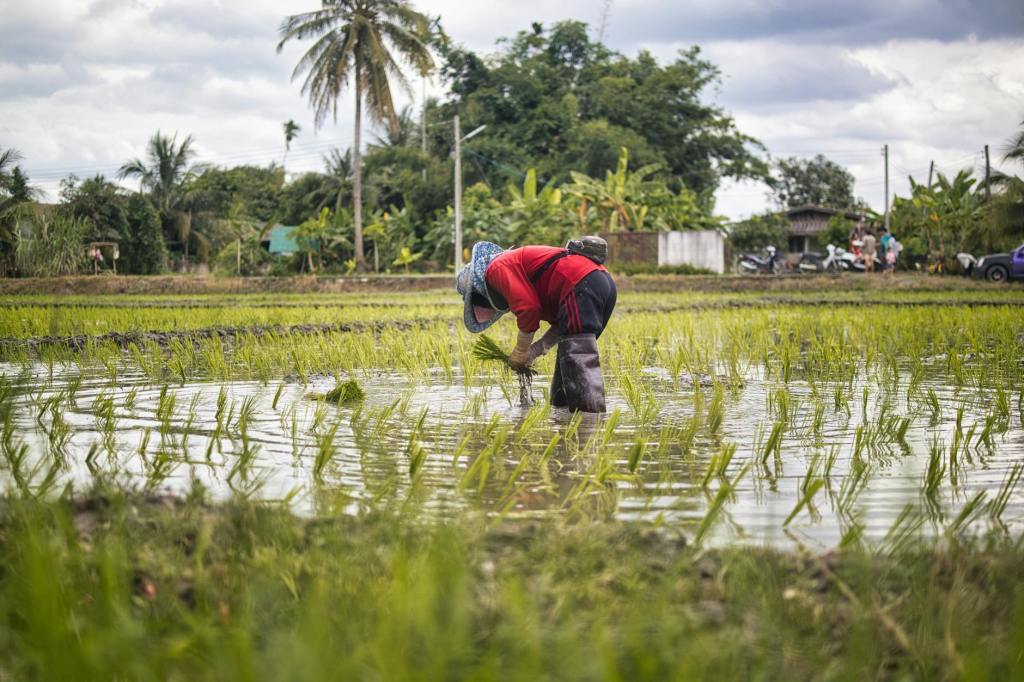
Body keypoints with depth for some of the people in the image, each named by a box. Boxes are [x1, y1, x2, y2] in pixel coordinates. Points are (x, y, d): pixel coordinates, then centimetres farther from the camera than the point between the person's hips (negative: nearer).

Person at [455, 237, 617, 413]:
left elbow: (529, 308, -10)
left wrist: (521, 352, 3)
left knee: (578, 361, -14)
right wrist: (536, 349, 17)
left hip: (581, 287, -10)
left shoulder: (497, 268, 4)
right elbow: (562, 319, 27)